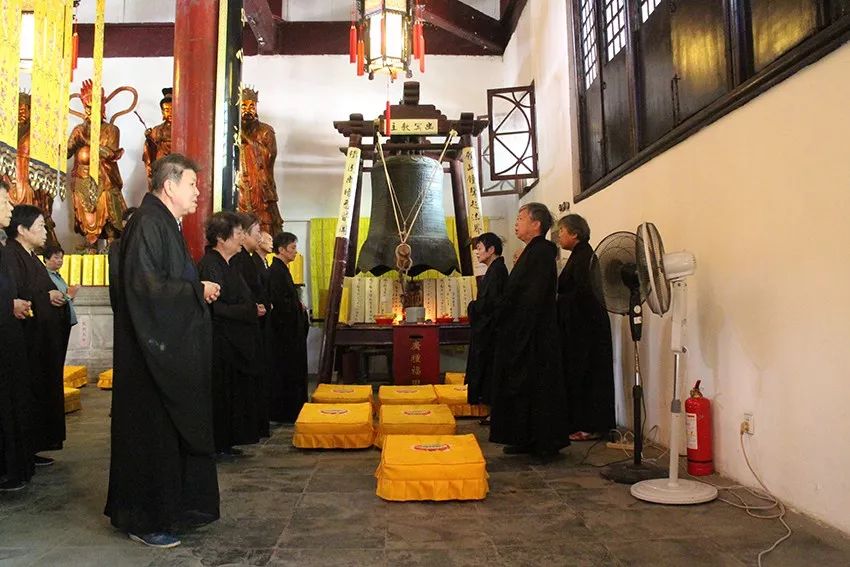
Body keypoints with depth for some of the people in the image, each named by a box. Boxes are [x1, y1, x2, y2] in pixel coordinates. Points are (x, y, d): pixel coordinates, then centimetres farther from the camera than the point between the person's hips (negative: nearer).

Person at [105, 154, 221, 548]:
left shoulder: (166, 224, 15)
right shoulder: (147, 223, -16)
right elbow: (143, 284, -24)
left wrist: (199, 291, 6)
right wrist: (197, 290, -17)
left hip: (172, 351, 10)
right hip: (153, 352, -10)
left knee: (172, 431, 16)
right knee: (152, 433, 0)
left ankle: (172, 506, 28)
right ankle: (144, 519, 14)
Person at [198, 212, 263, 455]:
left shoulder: (231, 264, 13)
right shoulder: (209, 265, -16)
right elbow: (215, 308, -21)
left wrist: (254, 307, 2)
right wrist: (250, 311, -16)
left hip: (235, 342, 9)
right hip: (219, 342, -9)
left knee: (234, 393, 13)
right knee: (219, 394, -1)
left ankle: (225, 444, 23)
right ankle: (216, 445, 11)